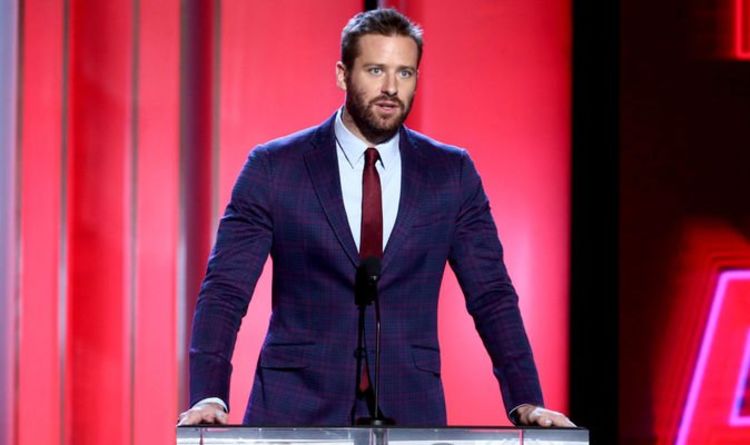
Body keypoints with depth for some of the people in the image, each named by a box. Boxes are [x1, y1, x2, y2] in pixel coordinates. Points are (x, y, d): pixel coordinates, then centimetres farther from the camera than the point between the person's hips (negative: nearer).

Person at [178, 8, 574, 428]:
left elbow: (492, 297, 6)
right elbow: (225, 290, -4)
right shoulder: (273, 168, 0)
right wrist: (209, 397, -17)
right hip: (297, 409, -1)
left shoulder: (452, 173, 5)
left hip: (409, 411, 1)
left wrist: (527, 403, -5)